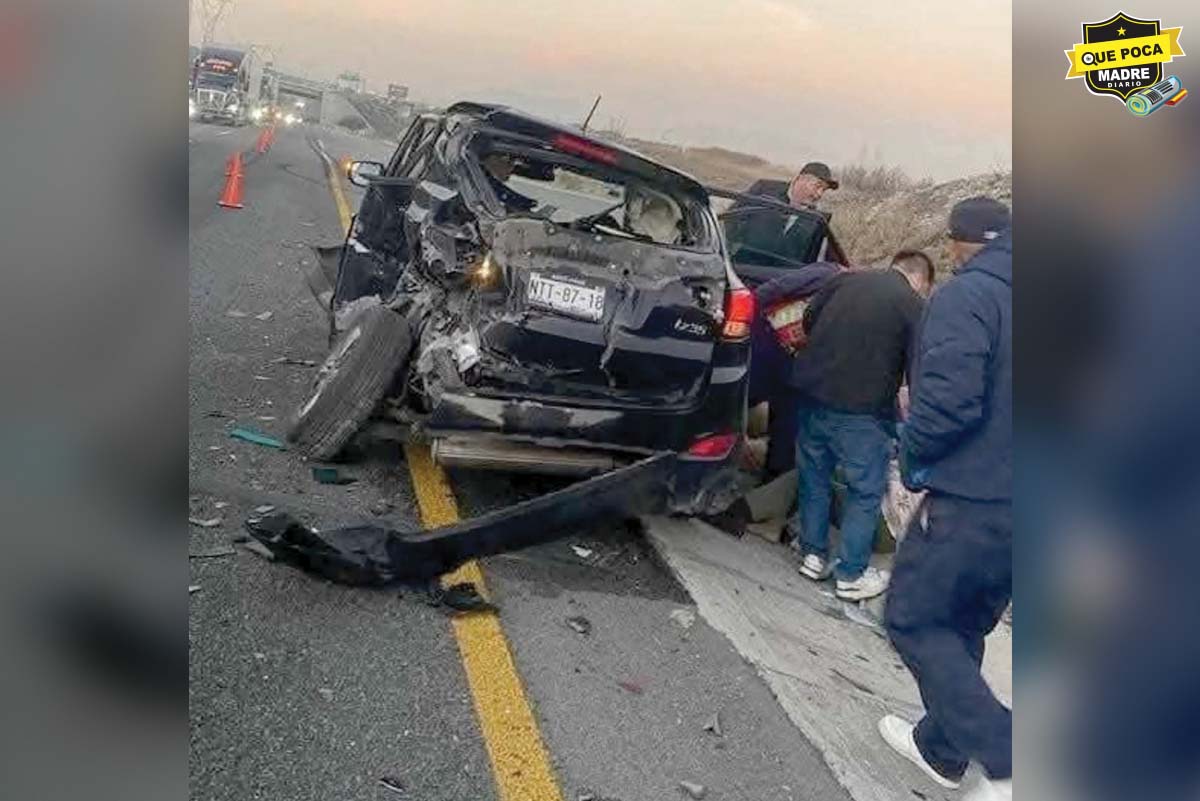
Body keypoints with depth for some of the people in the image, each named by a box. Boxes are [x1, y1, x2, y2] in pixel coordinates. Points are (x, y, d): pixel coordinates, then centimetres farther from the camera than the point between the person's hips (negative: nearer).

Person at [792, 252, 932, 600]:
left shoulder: (847, 279, 7)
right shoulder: (913, 307, -6)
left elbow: (808, 320, 16)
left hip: (814, 398, 5)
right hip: (862, 414, -5)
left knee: (814, 480, 19)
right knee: (865, 493, 10)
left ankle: (813, 556, 31)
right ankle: (851, 576, 18)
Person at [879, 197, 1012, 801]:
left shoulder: (967, 296, -15)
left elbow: (950, 403, -25)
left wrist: (911, 453, -7)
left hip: (973, 502, -8)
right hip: (1007, 503, 8)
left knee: (912, 620, 6)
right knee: (962, 628, 21)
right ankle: (942, 747, 34)